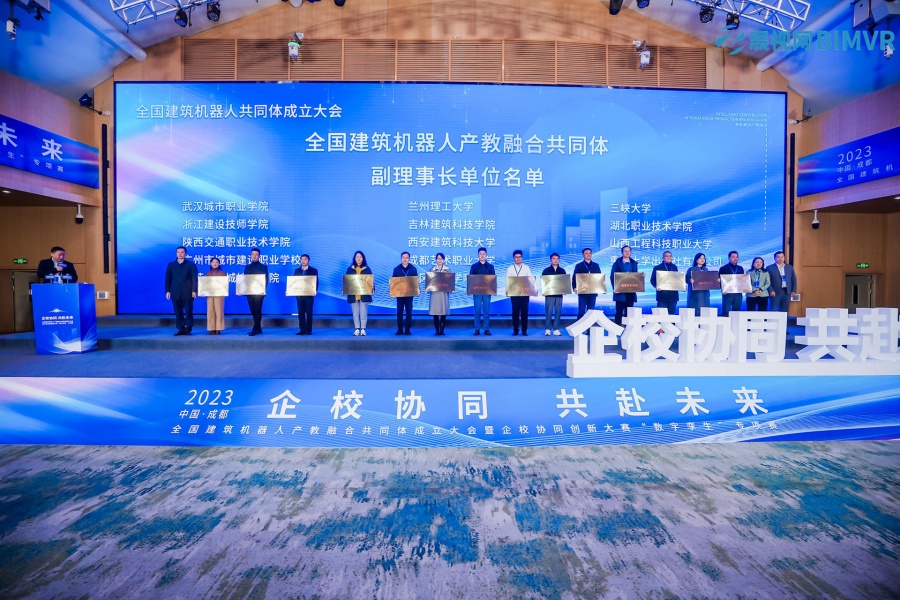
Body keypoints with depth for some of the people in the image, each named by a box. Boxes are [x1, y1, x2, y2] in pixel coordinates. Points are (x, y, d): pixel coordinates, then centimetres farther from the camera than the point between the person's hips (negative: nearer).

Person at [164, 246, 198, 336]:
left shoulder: (191, 264, 5)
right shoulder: (171, 265, 13)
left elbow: (194, 278, -1)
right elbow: (168, 279, 10)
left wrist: (194, 290, -11)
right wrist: (167, 291, 0)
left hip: (187, 293, -3)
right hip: (175, 293, 3)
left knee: (188, 312, 0)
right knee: (178, 313, 4)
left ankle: (188, 329, 6)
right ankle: (181, 329, 9)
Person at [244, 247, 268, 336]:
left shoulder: (263, 267, 5)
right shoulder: (247, 267, 16)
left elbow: (266, 280, -1)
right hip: (249, 292, 4)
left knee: (257, 311, -7)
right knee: (253, 311, 6)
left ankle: (255, 330, -6)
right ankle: (259, 329, 13)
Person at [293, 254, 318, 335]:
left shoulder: (313, 270, 4)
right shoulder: (297, 270, 13)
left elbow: (316, 282, 1)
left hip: (309, 294, -3)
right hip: (299, 294, 3)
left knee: (309, 313, 0)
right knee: (300, 313, 2)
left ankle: (309, 330, 4)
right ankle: (302, 330, 6)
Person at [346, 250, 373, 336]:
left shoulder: (367, 269, 6)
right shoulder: (350, 269, 8)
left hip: (364, 294, -1)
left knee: (363, 312, -1)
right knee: (355, 312, 4)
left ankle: (363, 329, 5)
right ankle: (357, 329, 10)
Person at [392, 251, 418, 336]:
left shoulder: (413, 269, 3)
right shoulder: (396, 269, 3)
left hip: (409, 293, 0)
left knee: (409, 312, 2)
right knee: (399, 312, 3)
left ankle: (407, 330, 8)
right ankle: (400, 330, 10)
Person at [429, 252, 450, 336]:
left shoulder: (447, 269, 8)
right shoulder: (432, 269, 10)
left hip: (444, 292, -1)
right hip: (434, 292, 1)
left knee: (443, 312, -4)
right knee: (435, 312, -2)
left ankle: (442, 330, 3)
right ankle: (437, 330, 4)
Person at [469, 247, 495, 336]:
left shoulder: (490, 266, 9)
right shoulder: (474, 266, 6)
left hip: (487, 291, 1)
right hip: (477, 291, -1)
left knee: (486, 311, 2)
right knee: (477, 311, 0)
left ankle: (487, 329, 7)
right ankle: (477, 329, 5)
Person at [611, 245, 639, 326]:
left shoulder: (634, 263, 14)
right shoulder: (617, 263, 4)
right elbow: (612, 276, -1)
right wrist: (615, 288, -13)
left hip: (631, 292, 3)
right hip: (620, 292, -3)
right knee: (619, 312, -3)